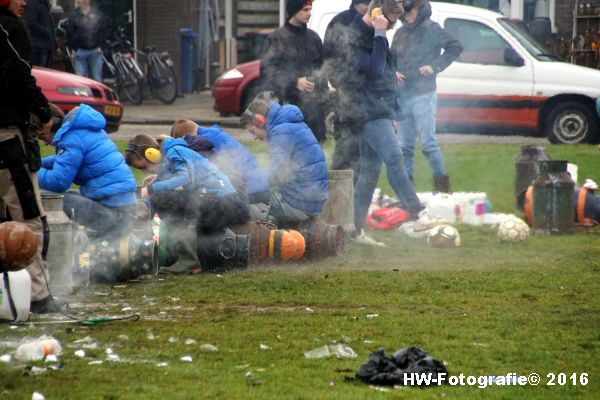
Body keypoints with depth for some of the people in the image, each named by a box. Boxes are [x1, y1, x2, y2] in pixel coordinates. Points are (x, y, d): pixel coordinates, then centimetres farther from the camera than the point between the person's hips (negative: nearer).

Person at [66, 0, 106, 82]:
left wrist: (99, 46, -2)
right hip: (80, 52, 0)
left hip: (95, 51, 0)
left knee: (97, 78, 2)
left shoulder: (98, 14, 6)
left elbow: (103, 31, 7)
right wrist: (76, 48, -3)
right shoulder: (74, 16, 5)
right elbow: (70, 34, 3)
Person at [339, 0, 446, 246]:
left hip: (380, 112, 10)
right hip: (371, 112, -10)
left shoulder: (373, 36, 18)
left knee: (370, 170, 8)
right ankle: (419, 215, -31)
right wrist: (380, 34, -21)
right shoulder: (355, 38, -11)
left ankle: (356, 230, 10)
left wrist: (391, 113, 24)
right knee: (395, 159, -21)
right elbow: (374, 69, -25)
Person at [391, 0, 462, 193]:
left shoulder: (431, 29, -4)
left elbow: (456, 47, -5)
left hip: (423, 95, -6)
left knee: (428, 143, -9)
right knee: (405, 146, 8)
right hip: (402, 96, 6)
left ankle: (442, 184, 0)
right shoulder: (400, 33, 12)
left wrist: (435, 66, -11)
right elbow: (391, 58, 22)